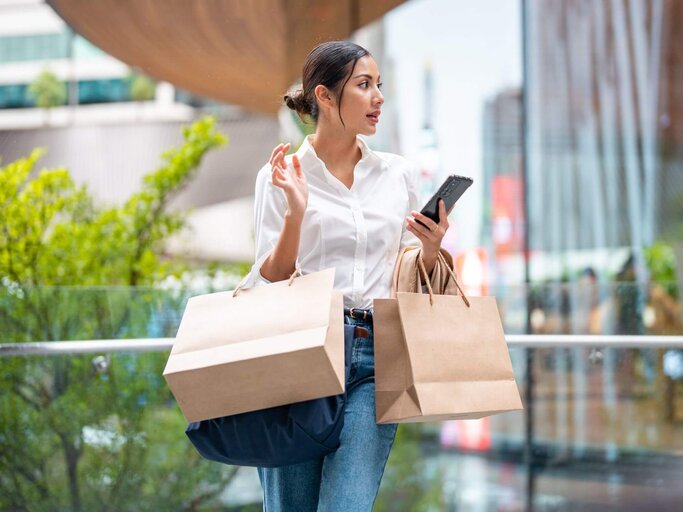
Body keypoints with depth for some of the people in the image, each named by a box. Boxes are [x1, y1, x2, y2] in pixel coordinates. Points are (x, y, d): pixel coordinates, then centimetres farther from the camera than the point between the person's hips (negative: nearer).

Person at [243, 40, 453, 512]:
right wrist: (295, 213, -14)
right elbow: (270, 282, 1)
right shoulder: (282, 175, 4)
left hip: (375, 354, 2)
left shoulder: (398, 174, 13)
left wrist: (431, 251, -4)